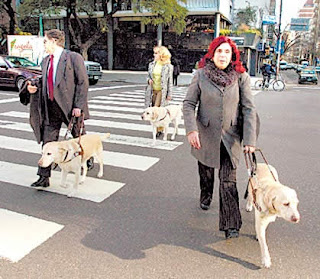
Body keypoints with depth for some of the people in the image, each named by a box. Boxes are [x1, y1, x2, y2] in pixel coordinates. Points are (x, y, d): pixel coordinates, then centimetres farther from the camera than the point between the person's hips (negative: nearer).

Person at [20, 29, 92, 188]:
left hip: (69, 106, -5)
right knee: (47, 142, 1)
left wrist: (78, 106, -16)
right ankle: (44, 177, 7)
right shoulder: (46, 61, 14)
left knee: (80, 137, 14)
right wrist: (33, 86, -2)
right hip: (50, 107, 5)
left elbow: (83, 82, -11)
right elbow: (45, 82, 20)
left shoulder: (73, 58, -7)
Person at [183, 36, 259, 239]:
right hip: (205, 135, 1)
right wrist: (191, 130, -17)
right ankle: (206, 197, 52)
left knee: (229, 182, -5)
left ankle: (231, 224, 7)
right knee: (206, 172, 22)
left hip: (230, 137, -1)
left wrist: (250, 140, -12)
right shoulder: (201, 75, -6)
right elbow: (189, 104, -3)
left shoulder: (241, 77, -6)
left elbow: (249, 109, -6)